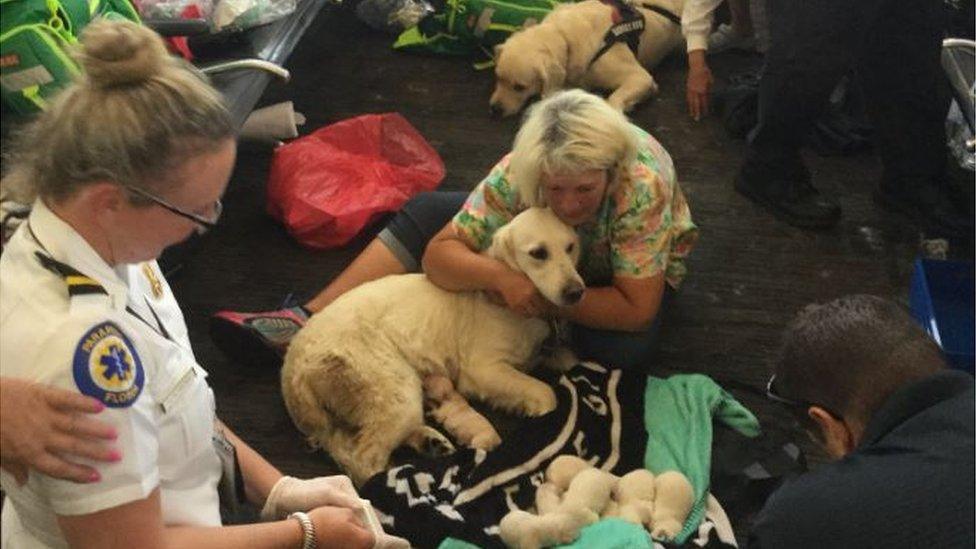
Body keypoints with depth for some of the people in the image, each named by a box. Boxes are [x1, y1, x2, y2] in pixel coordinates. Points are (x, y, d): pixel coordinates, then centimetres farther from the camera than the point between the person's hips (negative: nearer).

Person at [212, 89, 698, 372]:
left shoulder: (642, 183, -41)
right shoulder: (518, 171, -31)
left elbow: (637, 310, -38)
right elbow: (438, 255, -31)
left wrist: (541, 297, -38)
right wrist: (502, 276, -50)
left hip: (633, 268, -3)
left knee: (626, 348, -36)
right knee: (427, 212, -11)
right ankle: (308, 322, -17)